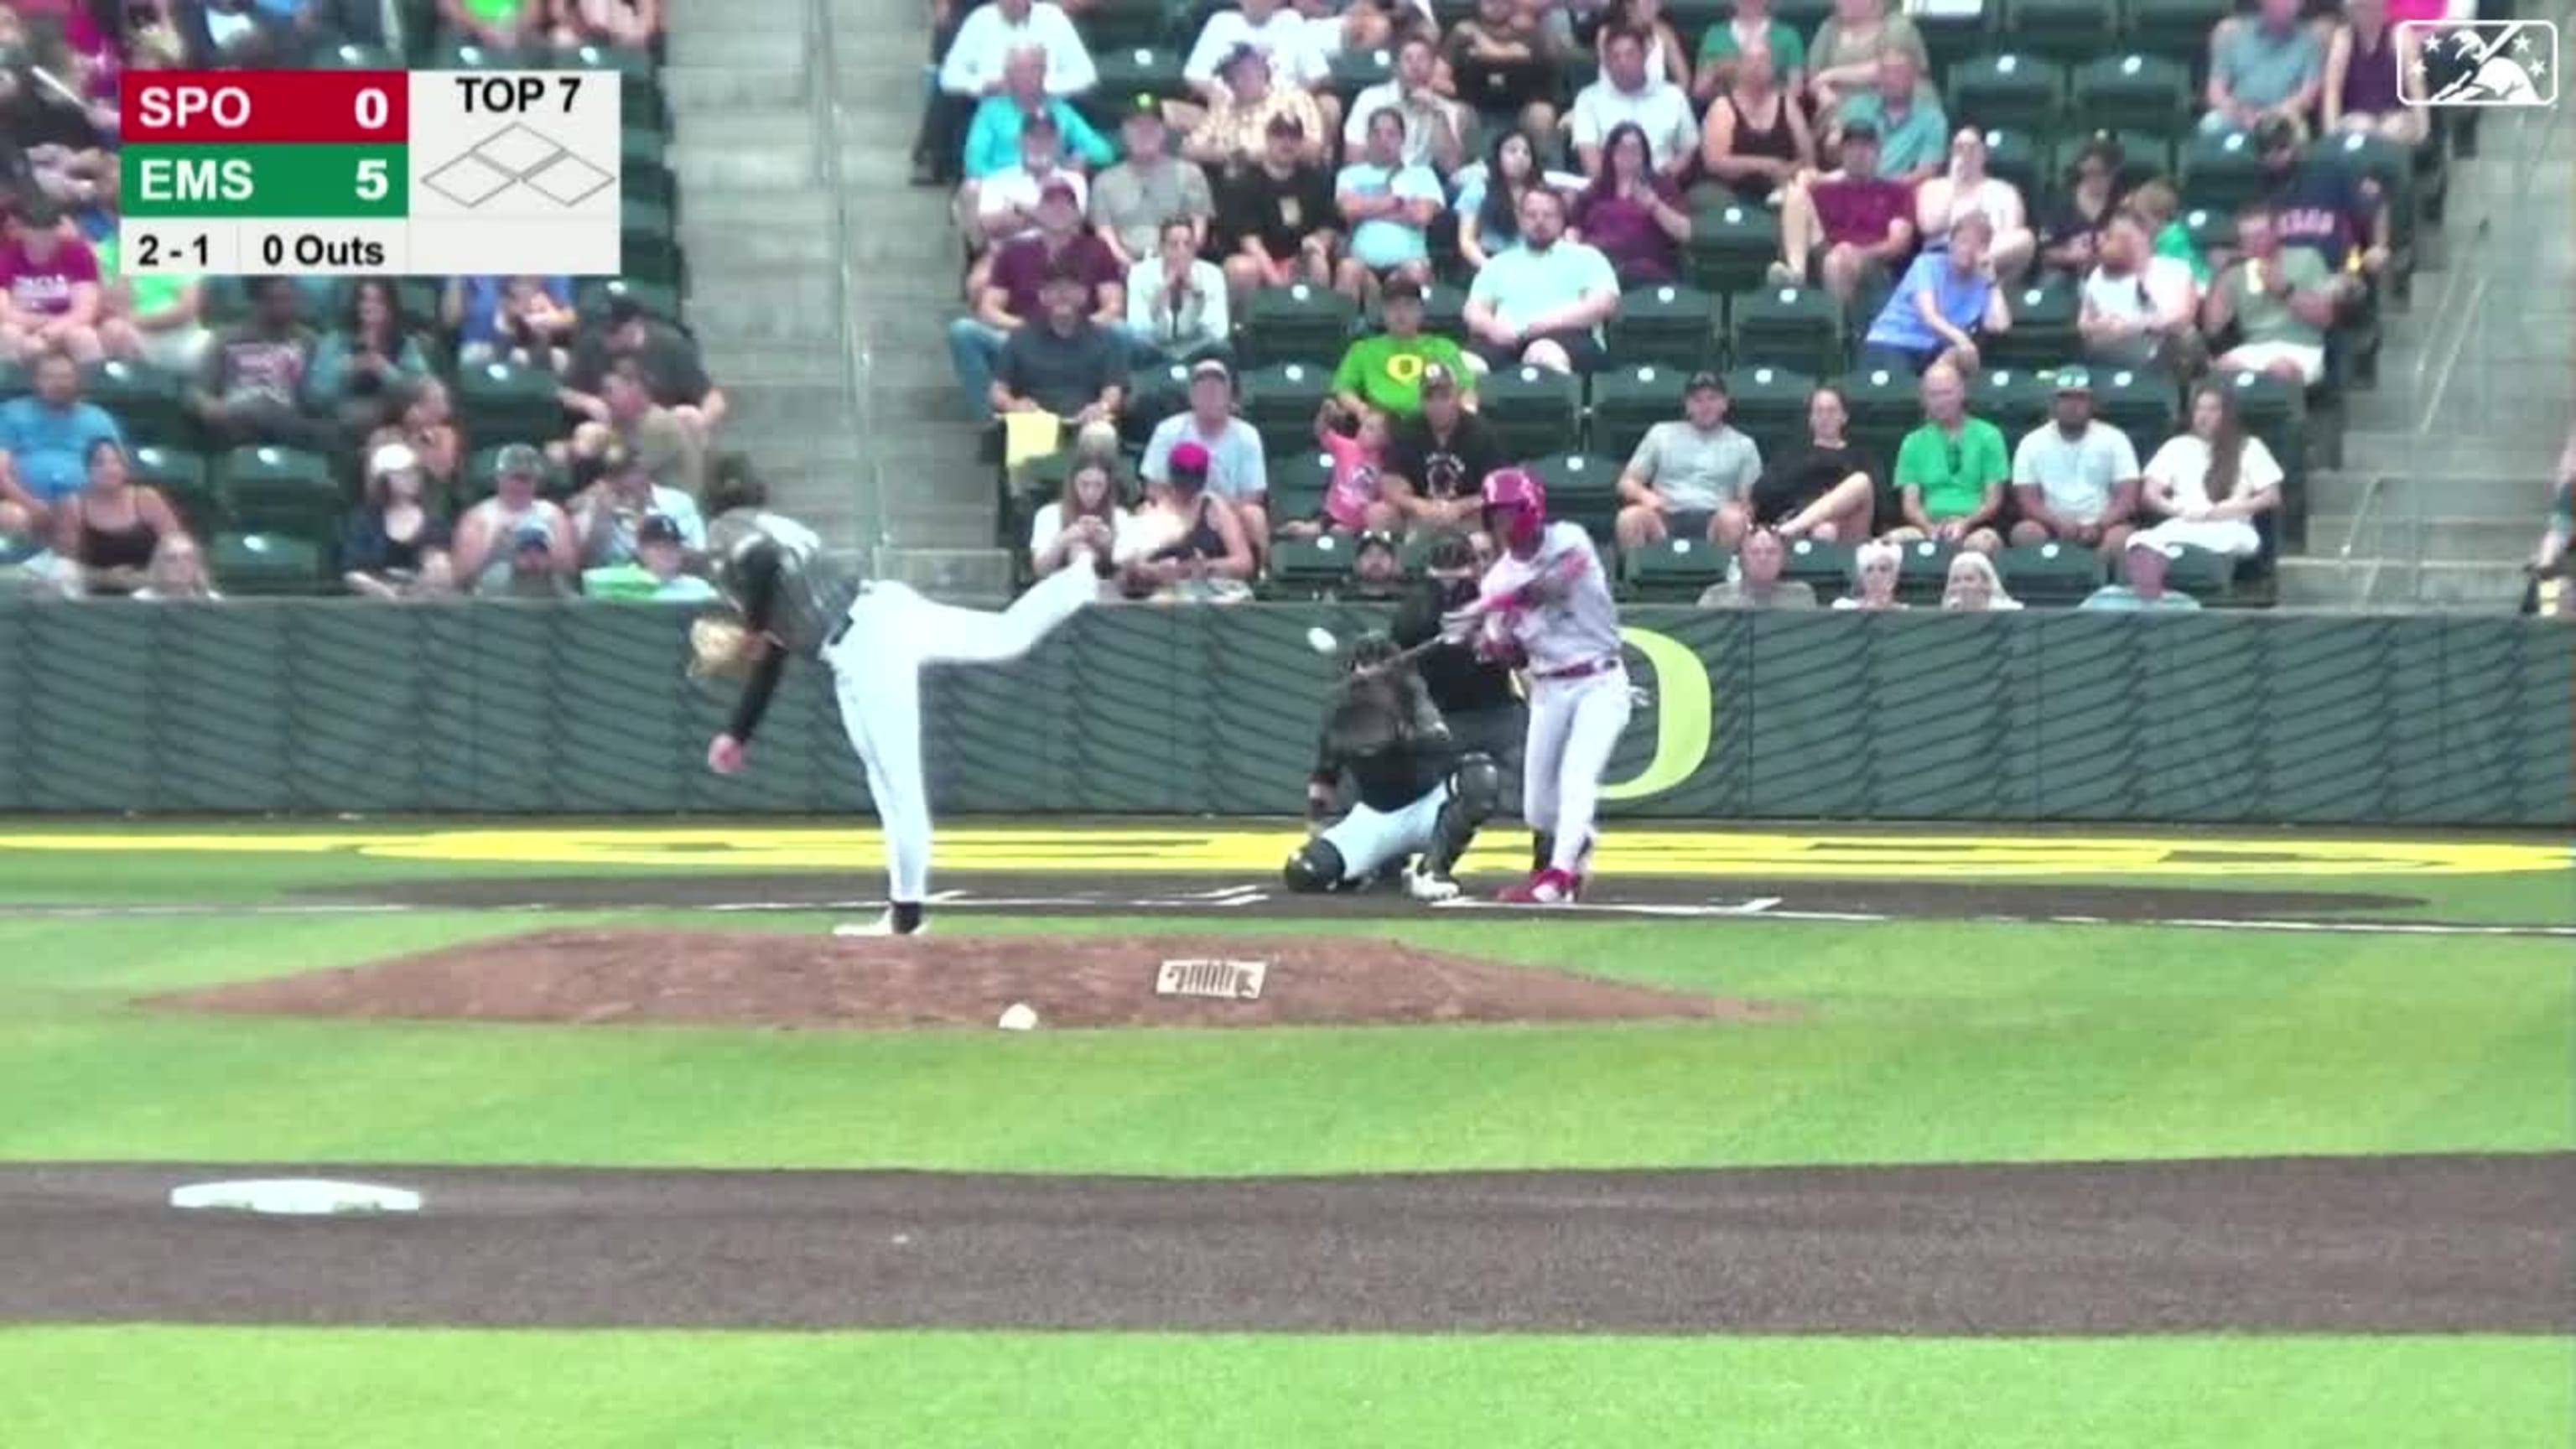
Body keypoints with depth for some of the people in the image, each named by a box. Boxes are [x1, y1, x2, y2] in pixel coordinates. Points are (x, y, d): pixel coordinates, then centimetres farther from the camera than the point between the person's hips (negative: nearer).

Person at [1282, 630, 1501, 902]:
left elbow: (1446, 748, -33)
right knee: (1303, 873, -17)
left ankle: (1433, 870, -24)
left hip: (1427, 807, -3)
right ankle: (1384, 861, 14)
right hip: (1375, 817, 3)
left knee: (1483, 778, -34)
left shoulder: (1414, 703, -15)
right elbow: (1324, 774, 9)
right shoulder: (1341, 713, -5)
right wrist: (1314, 825, 2)